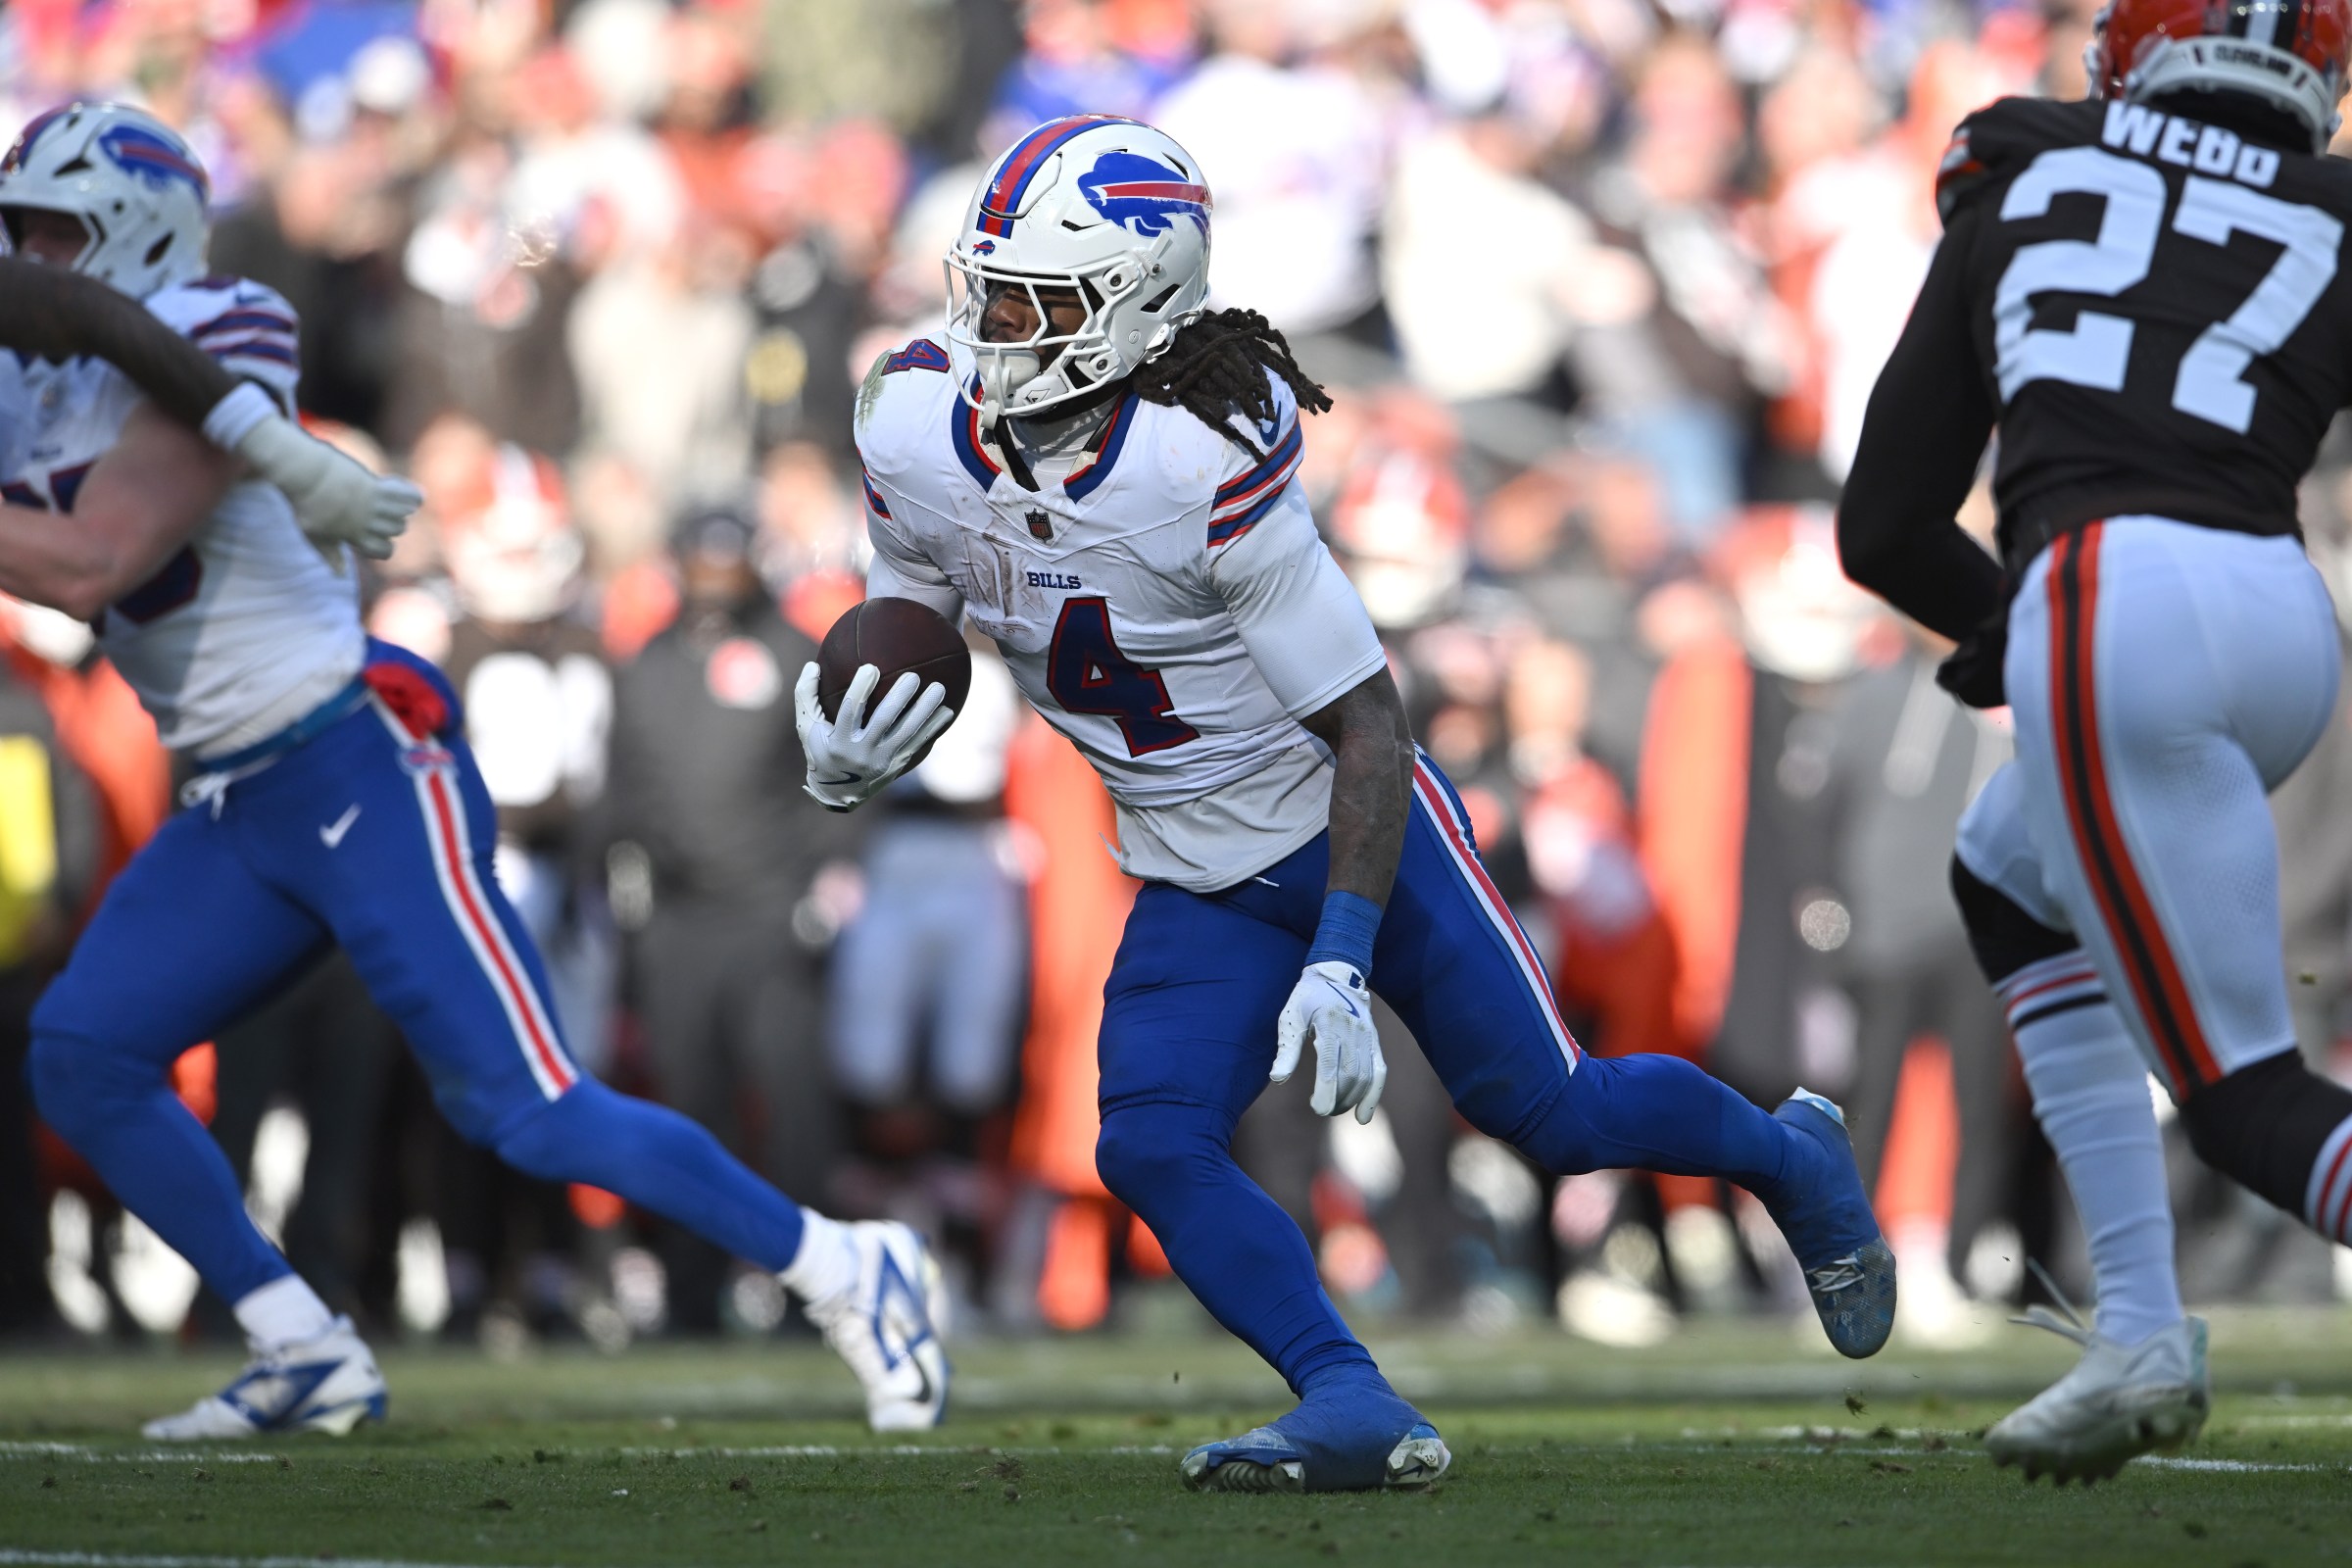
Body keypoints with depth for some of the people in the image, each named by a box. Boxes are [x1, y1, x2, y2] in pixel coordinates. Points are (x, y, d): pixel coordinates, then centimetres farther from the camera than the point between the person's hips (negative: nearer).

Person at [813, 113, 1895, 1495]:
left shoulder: (1204, 464, -31)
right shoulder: (915, 427, -13)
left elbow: (1368, 721, -23)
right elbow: (904, 638, 7)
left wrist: (1339, 963, -28)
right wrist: (848, 759, -17)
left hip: (1353, 826, -5)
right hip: (1197, 883, 5)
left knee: (1552, 1112, 3)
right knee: (1152, 1148, -17)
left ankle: (1794, 1160, 32)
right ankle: (1354, 1409, -18)